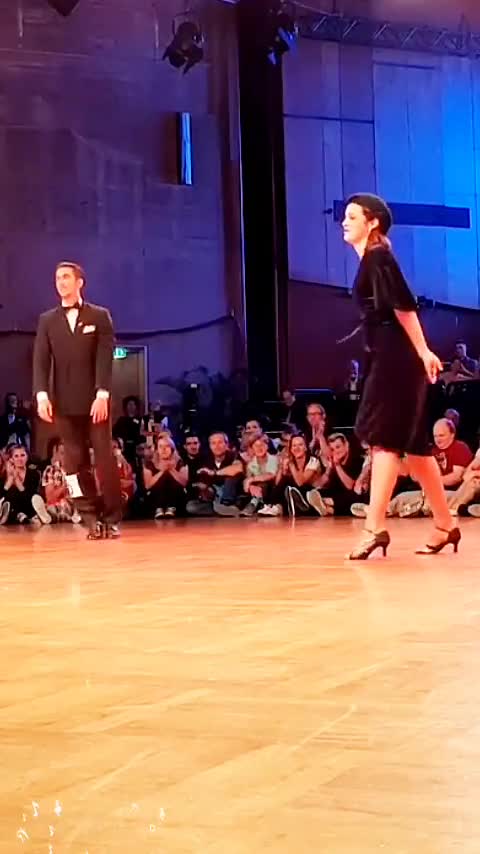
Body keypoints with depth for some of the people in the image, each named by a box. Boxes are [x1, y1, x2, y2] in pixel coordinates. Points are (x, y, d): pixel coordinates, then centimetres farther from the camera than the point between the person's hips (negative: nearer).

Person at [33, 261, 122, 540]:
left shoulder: (99, 316, 4)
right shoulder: (47, 321, 10)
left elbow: (105, 358, -4)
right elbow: (41, 361, 3)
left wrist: (102, 395, -15)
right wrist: (42, 395, -11)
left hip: (95, 400, -2)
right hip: (64, 403, 2)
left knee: (105, 460, -3)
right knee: (76, 462, 0)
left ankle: (112, 519, 3)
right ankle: (92, 519, 5)